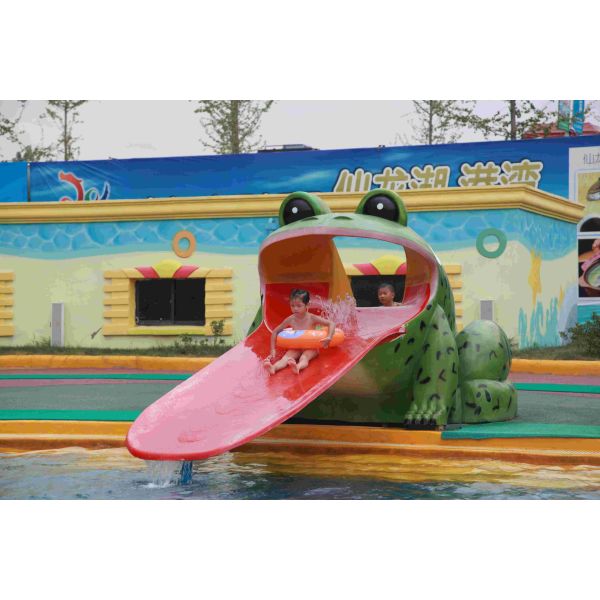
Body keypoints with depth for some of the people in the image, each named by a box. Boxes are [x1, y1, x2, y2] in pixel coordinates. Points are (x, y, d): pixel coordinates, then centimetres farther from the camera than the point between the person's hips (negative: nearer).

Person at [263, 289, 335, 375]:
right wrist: (273, 350, -2)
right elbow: (275, 332, 5)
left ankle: (298, 367, -71)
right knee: (286, 357, -28)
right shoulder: (290, 320, -5)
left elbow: (331, 324, -15)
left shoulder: (312, 318, -12)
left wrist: (329, 337, -33)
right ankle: (273, 368, -60)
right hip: (296, 348, 3)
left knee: (304, 358, -35)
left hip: (310, 348, -2)